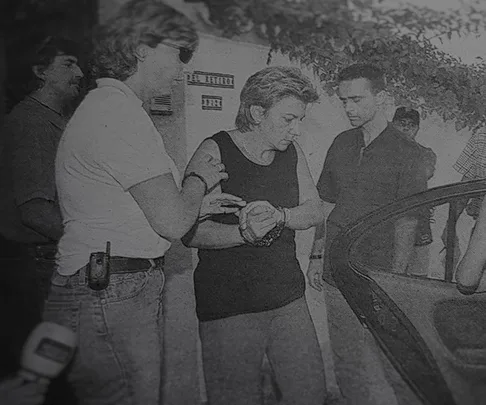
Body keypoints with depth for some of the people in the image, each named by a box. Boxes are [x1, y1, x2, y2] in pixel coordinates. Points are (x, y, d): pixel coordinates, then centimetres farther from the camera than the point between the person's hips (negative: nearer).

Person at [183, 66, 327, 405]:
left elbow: (316, 210, 3)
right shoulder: (215, 152, -12)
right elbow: (190, 231, -16)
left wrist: (279, 215, -17)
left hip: (289, 298, 6)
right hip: (228, 307, -5)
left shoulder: (292, 152, 8)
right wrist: (244, 233, -32)